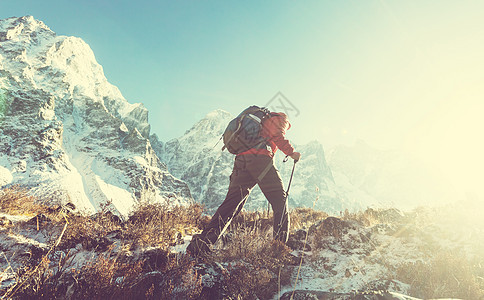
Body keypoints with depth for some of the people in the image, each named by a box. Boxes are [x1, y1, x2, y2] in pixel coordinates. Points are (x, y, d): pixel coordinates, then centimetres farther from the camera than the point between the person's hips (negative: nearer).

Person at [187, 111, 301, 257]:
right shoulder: (279, 119, 18)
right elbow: (278, 136, -3)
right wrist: (291, 152, 8)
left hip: (241, 161, 6)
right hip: (261, 159, -6)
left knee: (230, 203, 1)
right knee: (280, 200, 5)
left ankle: (203, 241, -8)